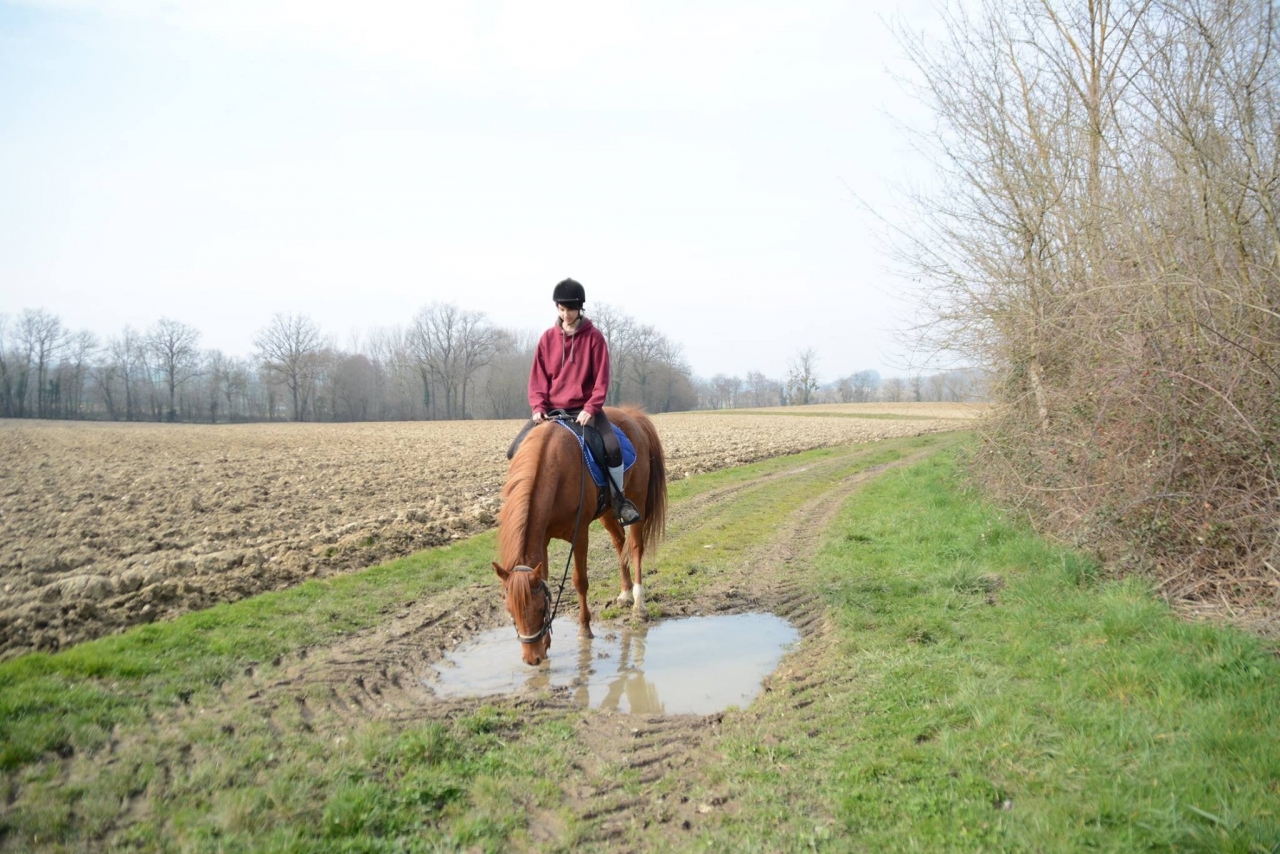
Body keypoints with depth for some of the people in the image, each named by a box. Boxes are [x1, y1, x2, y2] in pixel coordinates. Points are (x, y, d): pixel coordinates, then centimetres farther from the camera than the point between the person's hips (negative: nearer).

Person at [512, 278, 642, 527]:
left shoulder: (594, 337, -3)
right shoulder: (548, 338, 4)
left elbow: (601, 379, -5)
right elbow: (538, 377, 5)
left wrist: (590, 408, -18)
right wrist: (538, 406, -9)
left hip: (584, 409, -3)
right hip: (551, 409, 3)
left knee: (613, 448, -26)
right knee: (516, 450, -10)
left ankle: (620, 499, -4)